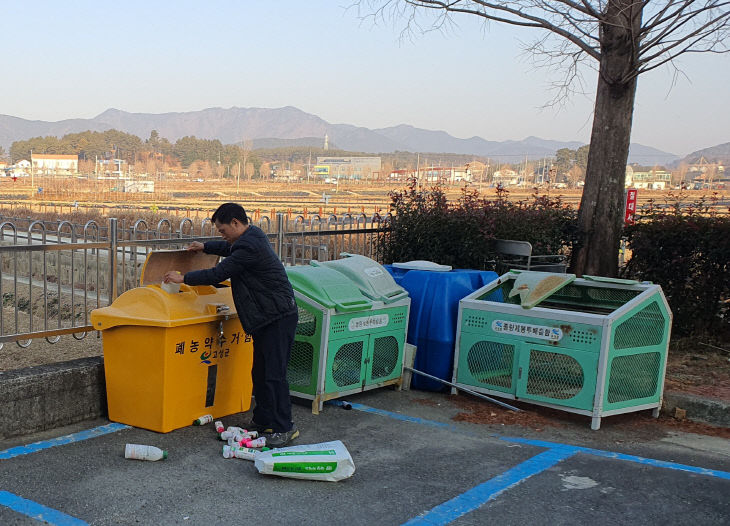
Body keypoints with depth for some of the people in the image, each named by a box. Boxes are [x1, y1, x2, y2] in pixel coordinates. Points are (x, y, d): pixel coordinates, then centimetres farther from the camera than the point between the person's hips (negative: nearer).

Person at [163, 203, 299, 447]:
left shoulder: (249, 247, -20)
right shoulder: (252, 237, 13)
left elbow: (218, 274, -18)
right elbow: (229, 248, 38)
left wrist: (184, 278, -7)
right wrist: (205, 247, 41)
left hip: (278, 317, -11)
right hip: (266, 318, 11)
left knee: (274, 374, -8)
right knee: (260, 372, 15)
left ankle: (284, 427, -2)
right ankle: (263, 420, 24)